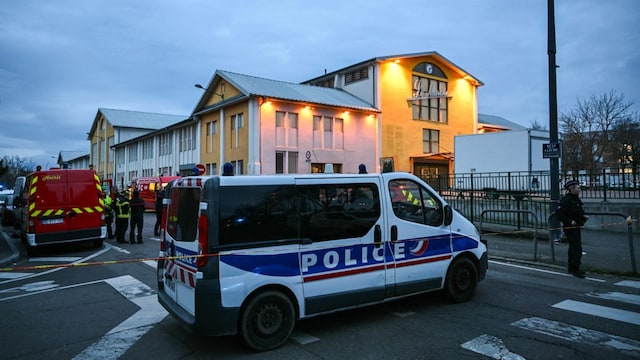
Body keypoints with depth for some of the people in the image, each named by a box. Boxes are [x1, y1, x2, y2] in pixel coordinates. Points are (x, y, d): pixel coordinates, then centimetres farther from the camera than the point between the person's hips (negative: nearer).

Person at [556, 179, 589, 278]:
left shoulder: (576, 199, 14)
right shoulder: (566, 200, -17)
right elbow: (559, 213, -23)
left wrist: (583, 217, 8)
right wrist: (569, 221, -25)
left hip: (576, 227, 10)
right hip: (570, 228, -10)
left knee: (573, 248, 16)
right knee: (577, 248, -11)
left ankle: (572, 268, 26)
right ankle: (575, 269, -7)